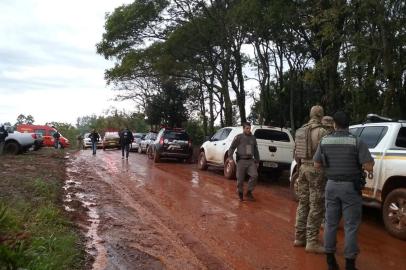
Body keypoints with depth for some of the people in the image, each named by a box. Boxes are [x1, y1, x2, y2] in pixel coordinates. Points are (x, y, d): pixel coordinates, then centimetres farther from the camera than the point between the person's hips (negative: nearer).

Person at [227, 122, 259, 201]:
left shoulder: (253, 138, 15)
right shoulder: (238, 137, 0)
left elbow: (256, 151, 22)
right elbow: (231, 148, -3)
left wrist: (257, 161, 22)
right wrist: (230, 157, -17)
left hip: (251, 161, 3)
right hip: (241, 161, -3)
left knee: (254, 175, -16)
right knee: (240, 179, 0)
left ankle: (249, 192, 2)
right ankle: (240, 193, 23)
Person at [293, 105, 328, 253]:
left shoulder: (300, 131, 11)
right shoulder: (321, 131, -12)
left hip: (303, 168, 7)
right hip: (317, 170, -7)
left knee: (303, 203, 14)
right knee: (316, 206, -2)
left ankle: (299, 237, 20)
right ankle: (312, 241, 2)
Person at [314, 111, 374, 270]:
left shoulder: (324, 141, -1)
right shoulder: (357, 142, -12)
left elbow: (317, 164, 4)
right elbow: (369, 167, -16)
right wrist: (366, 162, 6)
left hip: (332, 185, 4)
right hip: (350, 187, -3)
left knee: (330, 223, 13)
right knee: (351, 226, 5)